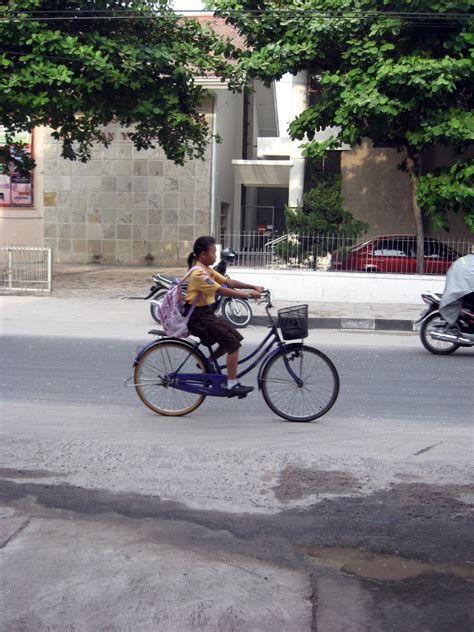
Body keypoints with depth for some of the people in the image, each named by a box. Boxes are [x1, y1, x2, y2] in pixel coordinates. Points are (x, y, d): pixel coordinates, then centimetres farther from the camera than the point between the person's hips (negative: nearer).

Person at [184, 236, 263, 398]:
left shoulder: (207, 270, 11)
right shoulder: (199, 273, -19)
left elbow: (229, 282, 7)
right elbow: (222, 290, -26)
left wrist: (254, 287, -1)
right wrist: (248, 295, -25)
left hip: (207, 313, 10)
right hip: (197, 316, -10)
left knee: (234, 337, 8)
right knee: (233, 343, -14)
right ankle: (232, 386, -10)